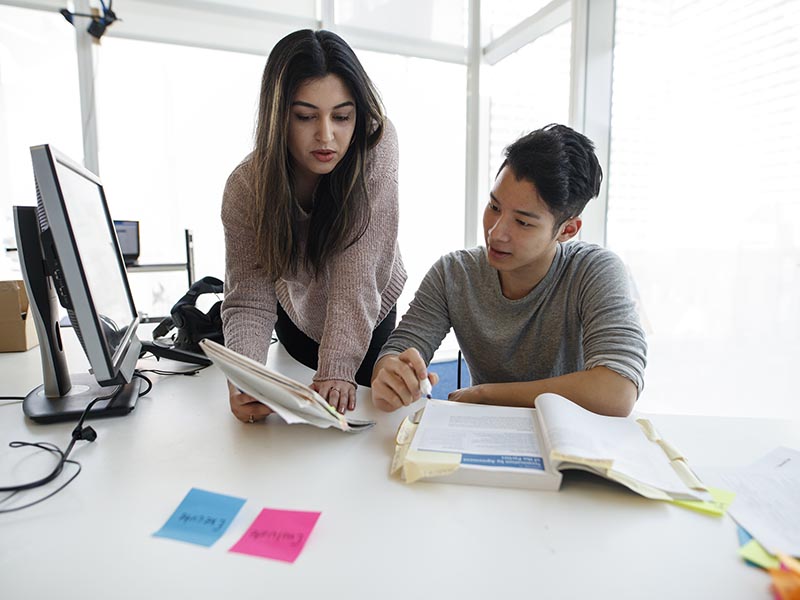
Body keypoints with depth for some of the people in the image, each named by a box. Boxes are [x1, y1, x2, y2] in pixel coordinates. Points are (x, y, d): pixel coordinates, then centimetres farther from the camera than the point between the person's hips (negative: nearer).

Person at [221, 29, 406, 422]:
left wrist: (337, 368, -43)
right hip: (297, 314, 2)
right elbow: (249, 299, -29)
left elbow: (357, 270, -37)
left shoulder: (376, 144, -31)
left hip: (371, 313, -1)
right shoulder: (245, 187, -27)